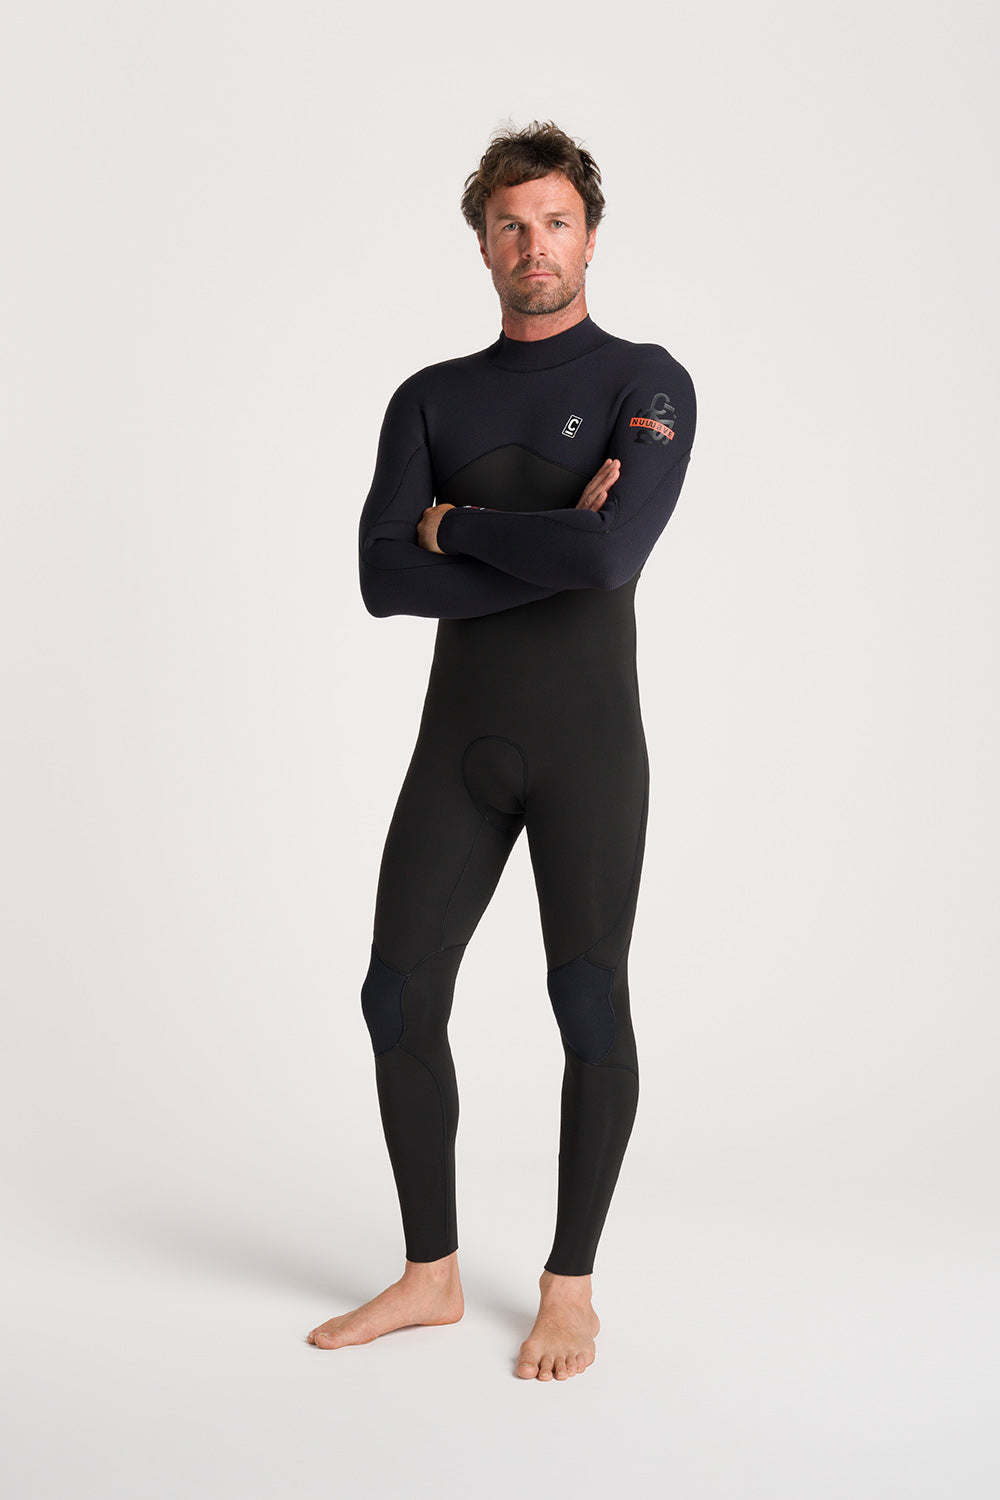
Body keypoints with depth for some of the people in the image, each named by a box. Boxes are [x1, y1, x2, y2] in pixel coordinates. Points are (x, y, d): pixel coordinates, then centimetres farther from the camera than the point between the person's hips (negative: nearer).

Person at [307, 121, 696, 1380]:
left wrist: (454, 527, -9)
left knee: (590, 1001, -2)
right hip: (459, 740, 4)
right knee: (400, 994, 2)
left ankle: (571, 1288, 14)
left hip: (588, 739, -4)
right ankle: (431, 1275, 17)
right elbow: (384, 578, -6)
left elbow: (614, 553, -22)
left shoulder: (646, 383, -3)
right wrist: (552, 551, -14)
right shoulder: (430, 400, 9)